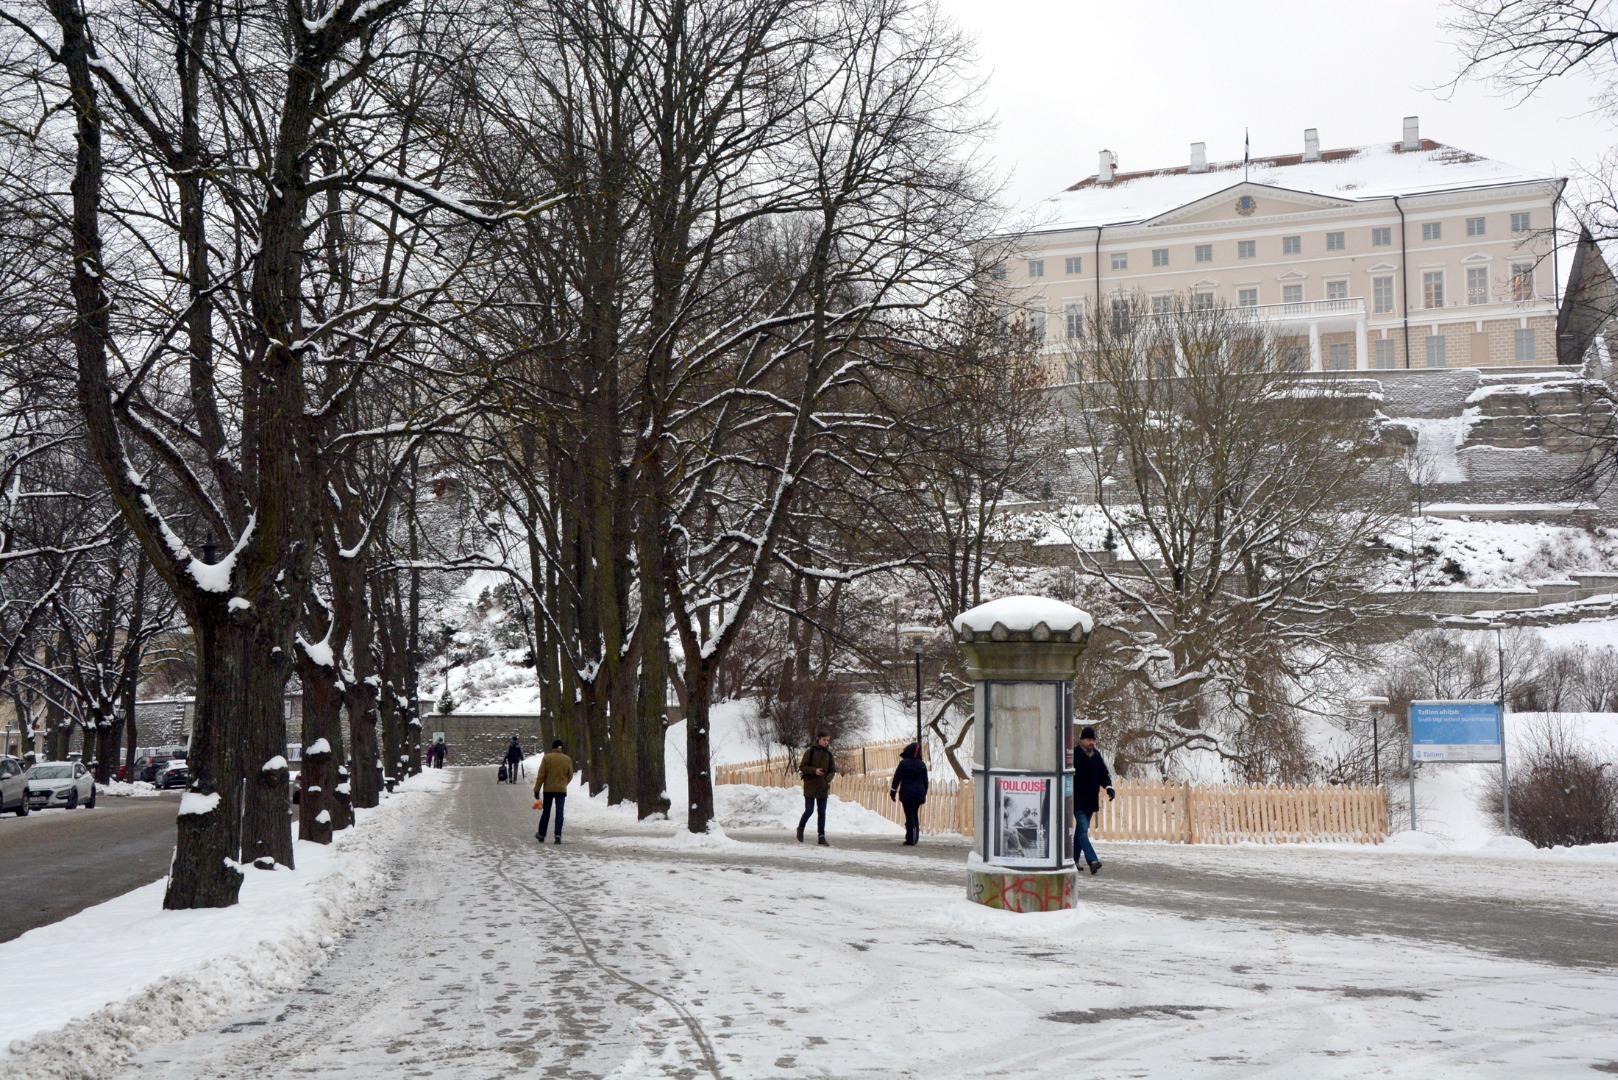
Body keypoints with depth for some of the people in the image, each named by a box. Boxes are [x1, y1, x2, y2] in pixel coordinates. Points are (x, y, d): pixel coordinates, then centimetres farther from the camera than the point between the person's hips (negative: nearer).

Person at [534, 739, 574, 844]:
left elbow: (541, 775, -7)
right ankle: (558, 835, -12)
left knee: (546, 812, 12)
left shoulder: (547, 758, -7)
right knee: (559, 813, 1)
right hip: (561, 790, 1)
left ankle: (541, 835, 21)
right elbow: (570, 776, 10)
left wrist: (536, 790, -2)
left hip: (548, 790, -1)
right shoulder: (567, 759, 1)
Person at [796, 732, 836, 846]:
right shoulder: (810, 752, -5)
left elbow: (832, 770, 10)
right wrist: (814, 771, -21)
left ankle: (822, 837, 8)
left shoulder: (828, 754, 7)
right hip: (810, 786, -4)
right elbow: (802, 767, -6)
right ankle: (800, 828, 22)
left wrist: (828, 778, -11)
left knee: (822, 812, 4)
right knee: (809, 810, -4)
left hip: (823, 787, 4)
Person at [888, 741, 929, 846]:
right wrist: (924, 794, 22)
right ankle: (915, 838, 15)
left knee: (909, 815, -4)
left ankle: (910, 839, -10)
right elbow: (925, 781, 13)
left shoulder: (904, 763, -7)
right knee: (915, 815, 15)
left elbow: (897, 778, -8)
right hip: (919, 793, 4)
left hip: (906, 794, -4)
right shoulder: (922, 764, 6)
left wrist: (893, 791, -1)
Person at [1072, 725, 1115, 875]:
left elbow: (1104, 774, 19)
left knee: (1081, 831, 14)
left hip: (1091, 802, 7)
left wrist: (1109, 786, 0)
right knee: (1083, 830, -16)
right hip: (1078, 801, -7)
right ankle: (1092, 861, -27)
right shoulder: (1073, 755, -10)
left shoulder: (1096, 755, 11)